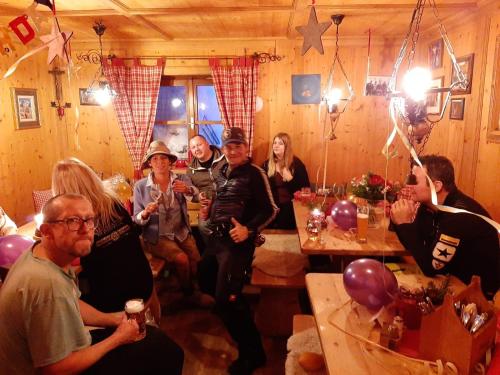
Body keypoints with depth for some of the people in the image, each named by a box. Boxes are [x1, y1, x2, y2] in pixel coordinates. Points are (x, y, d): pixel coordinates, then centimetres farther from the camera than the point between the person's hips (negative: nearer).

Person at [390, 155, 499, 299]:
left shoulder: (461, 214, -28)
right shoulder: (429, 205, -3)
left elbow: (430, 267, -28)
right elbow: (418, 244, 0)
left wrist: (404, 224, -25)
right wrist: (399, 222, -16)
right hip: (450, 278, 7)